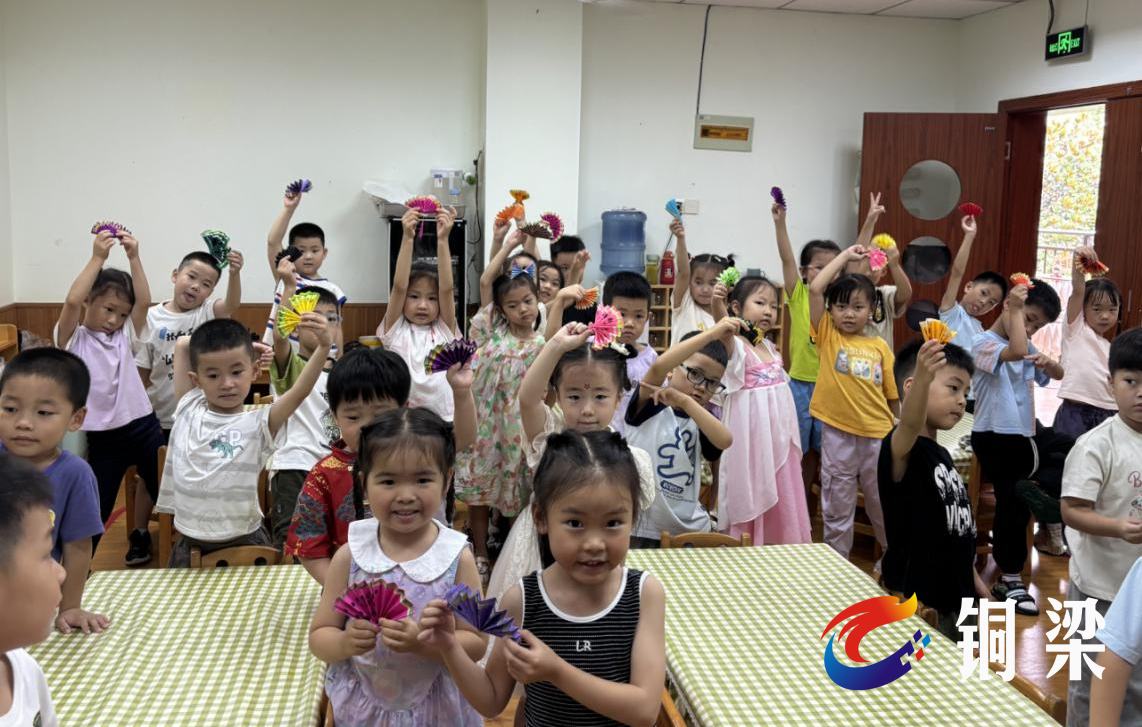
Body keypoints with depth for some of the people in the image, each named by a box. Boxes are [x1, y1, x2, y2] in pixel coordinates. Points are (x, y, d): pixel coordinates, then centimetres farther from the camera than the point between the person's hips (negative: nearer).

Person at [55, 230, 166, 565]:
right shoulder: (73, 339, -3)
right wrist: (98, 258, -22)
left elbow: (144, 302, -8)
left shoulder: (125, 336, 7)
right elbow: (72, 302, -21)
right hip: (102, 438, -4)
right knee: (96, 509, 5)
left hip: (144, 427, 4)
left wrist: (134, 257, -15)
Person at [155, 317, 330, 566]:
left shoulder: (258, 424, -9)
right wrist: (239, 346, 1)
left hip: (245, 542, -3)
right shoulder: (188, 412, 0)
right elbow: (182, 344, 5)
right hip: (190, 544, 3)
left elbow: (299, 392, -25)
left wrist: (323, 346, -39)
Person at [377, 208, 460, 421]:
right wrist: (407, 237, -18)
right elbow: (398, 286, -10)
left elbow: (446, 288, -8)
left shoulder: (444, 330, 5)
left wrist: (442, 240, -17)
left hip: (443, 418, 1)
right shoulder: (395, 330, 2)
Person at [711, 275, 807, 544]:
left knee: (781, 501, 13)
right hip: (752, 436, -7)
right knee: (749, 499, -1)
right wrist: (717, 305, -54)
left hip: (779, 436, 8)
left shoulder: (770, 346, 11)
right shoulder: (736, 345, -13)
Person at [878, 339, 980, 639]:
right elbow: (910, 424, -41)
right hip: (914, 602, -9)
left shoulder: (942, 456, 11)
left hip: (955, 599, 9)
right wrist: (923, 379, -60)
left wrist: (977, 586, 21)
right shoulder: (901, 449, -16)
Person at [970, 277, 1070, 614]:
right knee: (1011, 505, -1)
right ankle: (1009, 580, 11)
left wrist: (1049, 363, -11)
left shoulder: (1029, 347, 9)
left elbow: (1058, 376, 14)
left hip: (1027, 433, 8)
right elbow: (1016, 352, -33)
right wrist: (1016, 309, -20)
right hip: (996, 438, -7)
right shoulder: (982, 343, -14)